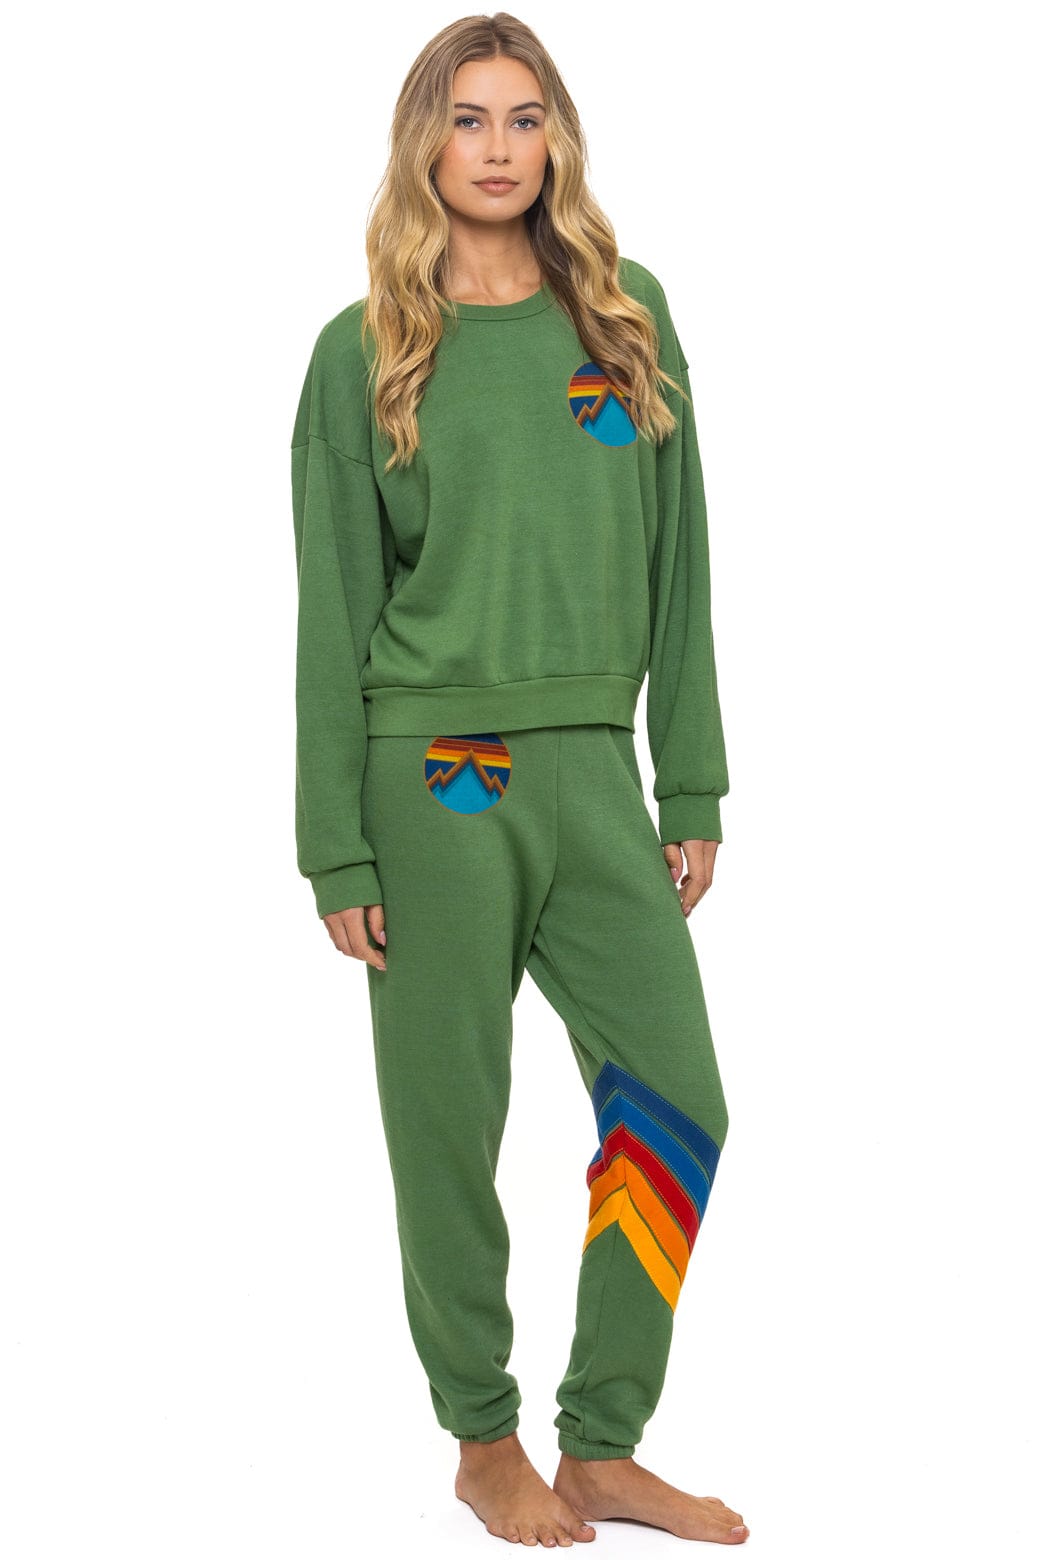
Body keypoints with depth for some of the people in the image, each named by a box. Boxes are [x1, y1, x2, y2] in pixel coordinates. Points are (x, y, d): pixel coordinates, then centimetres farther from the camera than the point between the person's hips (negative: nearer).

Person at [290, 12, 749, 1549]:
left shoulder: (632, 320, 9)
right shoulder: (365, 352, 1)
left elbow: (674, 569, 10)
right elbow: (333, 614, 0)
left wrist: (693, 792, 6)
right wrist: (338, 852, -4)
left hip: (595, 772, 3)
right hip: (431, 782, -3)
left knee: (679, 1109, 0)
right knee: (452, 1128, 4)